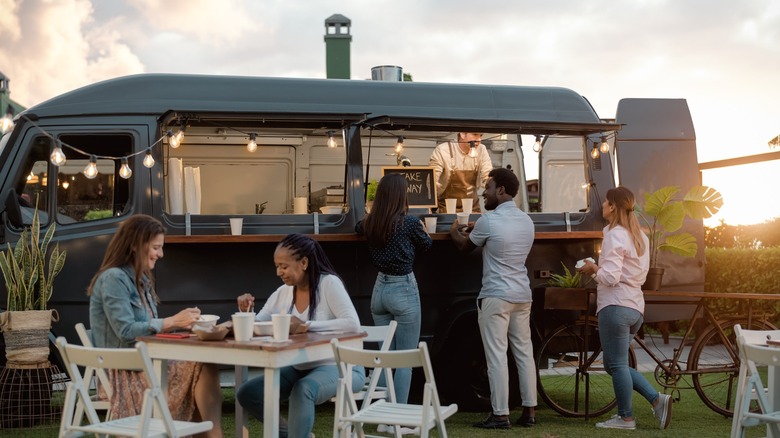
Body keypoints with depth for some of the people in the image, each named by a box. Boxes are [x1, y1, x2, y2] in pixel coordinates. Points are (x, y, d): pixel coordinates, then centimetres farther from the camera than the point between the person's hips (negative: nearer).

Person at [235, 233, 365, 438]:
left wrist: (306, 325, -29)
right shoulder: (283, 292, 4)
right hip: (301, 368, 7)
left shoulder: (329, 283, -14)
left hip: (339, 367, -7)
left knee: (302, 390, -37)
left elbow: (352, 324, -25)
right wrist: (247, 312, -12)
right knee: (247, 394, -8)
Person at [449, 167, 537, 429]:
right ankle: (529, 411, 12)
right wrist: (473, 231, 34)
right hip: (522, 295, 7)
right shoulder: (526, 221, 11)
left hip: (495, 297, -7)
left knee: (497, 355, -5)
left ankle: (500, 415, -5)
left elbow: (465, 247, 6)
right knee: (524, 352, 10)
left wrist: (455, 232, 27)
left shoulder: (489, 221, -11)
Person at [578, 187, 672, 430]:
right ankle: (657, 399, 9)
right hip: (635, 307, 10)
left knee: (617, 364, 0)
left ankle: (625, 418, 6)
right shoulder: (639, 236, 17)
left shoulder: (615, 236, -12)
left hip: (615, 307, -10)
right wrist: (599, 270, 18)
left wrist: (593, 268, 0)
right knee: (615, 364, 17)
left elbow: (610, 277, -20)